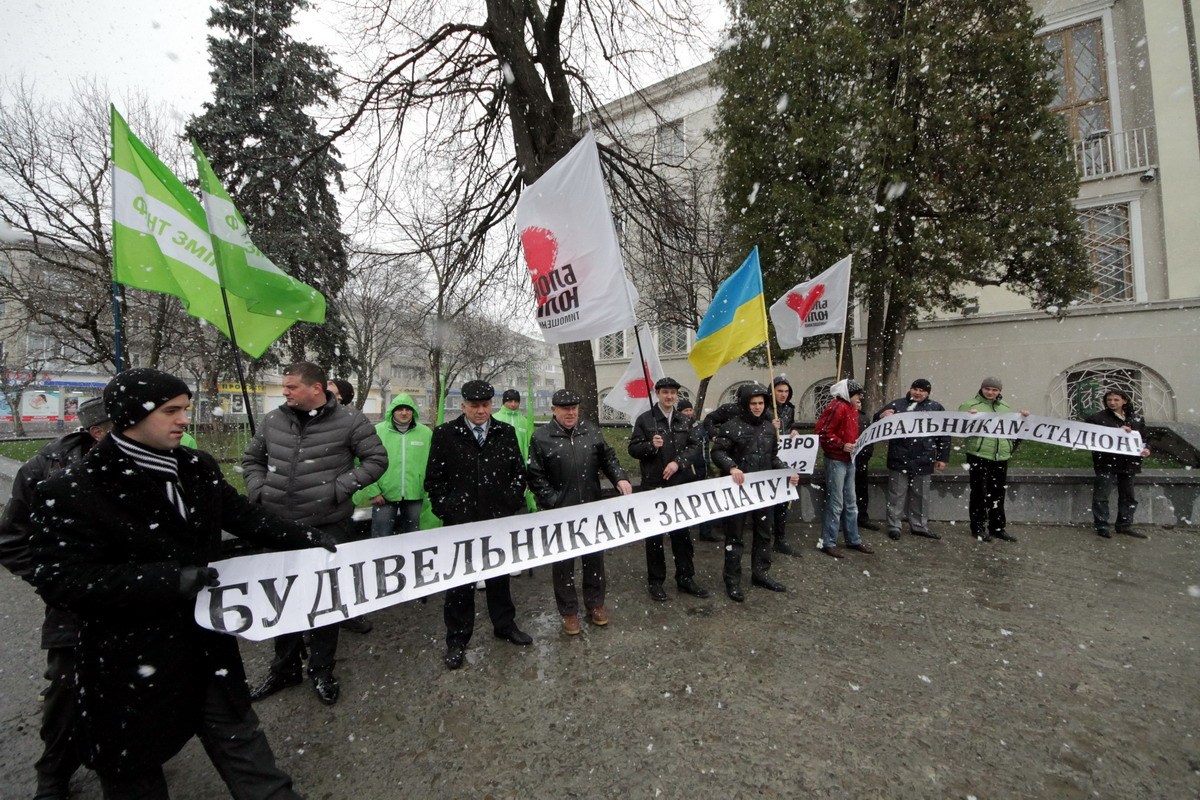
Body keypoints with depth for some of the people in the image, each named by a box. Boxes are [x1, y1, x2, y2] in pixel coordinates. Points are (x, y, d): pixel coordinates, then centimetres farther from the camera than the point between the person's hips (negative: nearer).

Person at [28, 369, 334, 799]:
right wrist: (168, 580, -29)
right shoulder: (72, 492, -17)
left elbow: (243, 516, 10)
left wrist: (304, 538, 3)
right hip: (130, 658, -4)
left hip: (207, 643, 4)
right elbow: (61, 581, -20)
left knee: (238, 736, 17)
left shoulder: (197, 467, 0)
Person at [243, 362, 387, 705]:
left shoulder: (349, 420, -11)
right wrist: (258, 490, 2)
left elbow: (376, 459, -8)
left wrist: (340, 487, -16)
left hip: (329, 526, -4)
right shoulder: (273, 420, 4)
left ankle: (321, 670, 31)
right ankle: (285, 667, 39)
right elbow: (252, 459, 18)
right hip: (279, 525, 5)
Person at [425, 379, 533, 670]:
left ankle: (505, 625, 38)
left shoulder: (506, 432, 1)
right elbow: (434, 480, -1)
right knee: (460, 581, 11)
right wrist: (447, 512, -6)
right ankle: (457, 639, 28)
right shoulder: (445, 434, -5)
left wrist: (511, 506, 0)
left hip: (499, 520, 2)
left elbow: (518, 473, 6)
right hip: (460, 523, -2)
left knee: (499, 576, 19)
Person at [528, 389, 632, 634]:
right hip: (560, 513, -3)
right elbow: (535, 477, -8)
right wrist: (554, 501, -14)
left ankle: (595, 604, 35)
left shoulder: (591, 432, 3)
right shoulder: (541, 439, -8)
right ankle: (569, 612, 27)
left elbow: (608, 458, 11)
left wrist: (620, 478, -6)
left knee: (594, 558, 16)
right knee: (564, 563, 10)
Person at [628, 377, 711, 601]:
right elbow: (633, 448, -5)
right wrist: (651, 446, -23)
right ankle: (655, 581, 22)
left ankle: (685, 578, 27)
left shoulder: (684, 421, 9)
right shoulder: (644, 419, -4)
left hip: (680, 484, 4)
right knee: (654, 534, 8)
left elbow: (694, 446, 5)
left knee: (682, 532, 13)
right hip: (653, 485, -4)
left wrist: (678, 462, -11)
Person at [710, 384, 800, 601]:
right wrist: (732, 467, -29)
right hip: (738, 489, -6)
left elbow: (773, 457, 16)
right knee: (735, 535, 4)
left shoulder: (769, 427, 9)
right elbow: (717, 452, -13)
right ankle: (733, 580, 15)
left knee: (764, 532, 17)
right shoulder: (732, 426, -11)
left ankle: (760, 573, 34)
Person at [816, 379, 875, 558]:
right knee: (835, 504, -2)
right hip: (836, 461, -9)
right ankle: (828, 543, 9)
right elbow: (823, 433, -21)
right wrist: (842, 445, -21)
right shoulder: (837, 407, -17)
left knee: (851, 503, 17)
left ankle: (853, 540, 28)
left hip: (848, 460, 9)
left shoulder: (851, 408, 12)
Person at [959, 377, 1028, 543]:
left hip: (1001, 456, 6)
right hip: (979, 455, -6)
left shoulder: (1006, 407, 17)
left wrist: (1023, 419, 9)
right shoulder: (970, 405, -3)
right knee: (979, 493, 0)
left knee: (998, 493, 13)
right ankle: (978, 528, 10)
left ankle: (997, 527, 24)